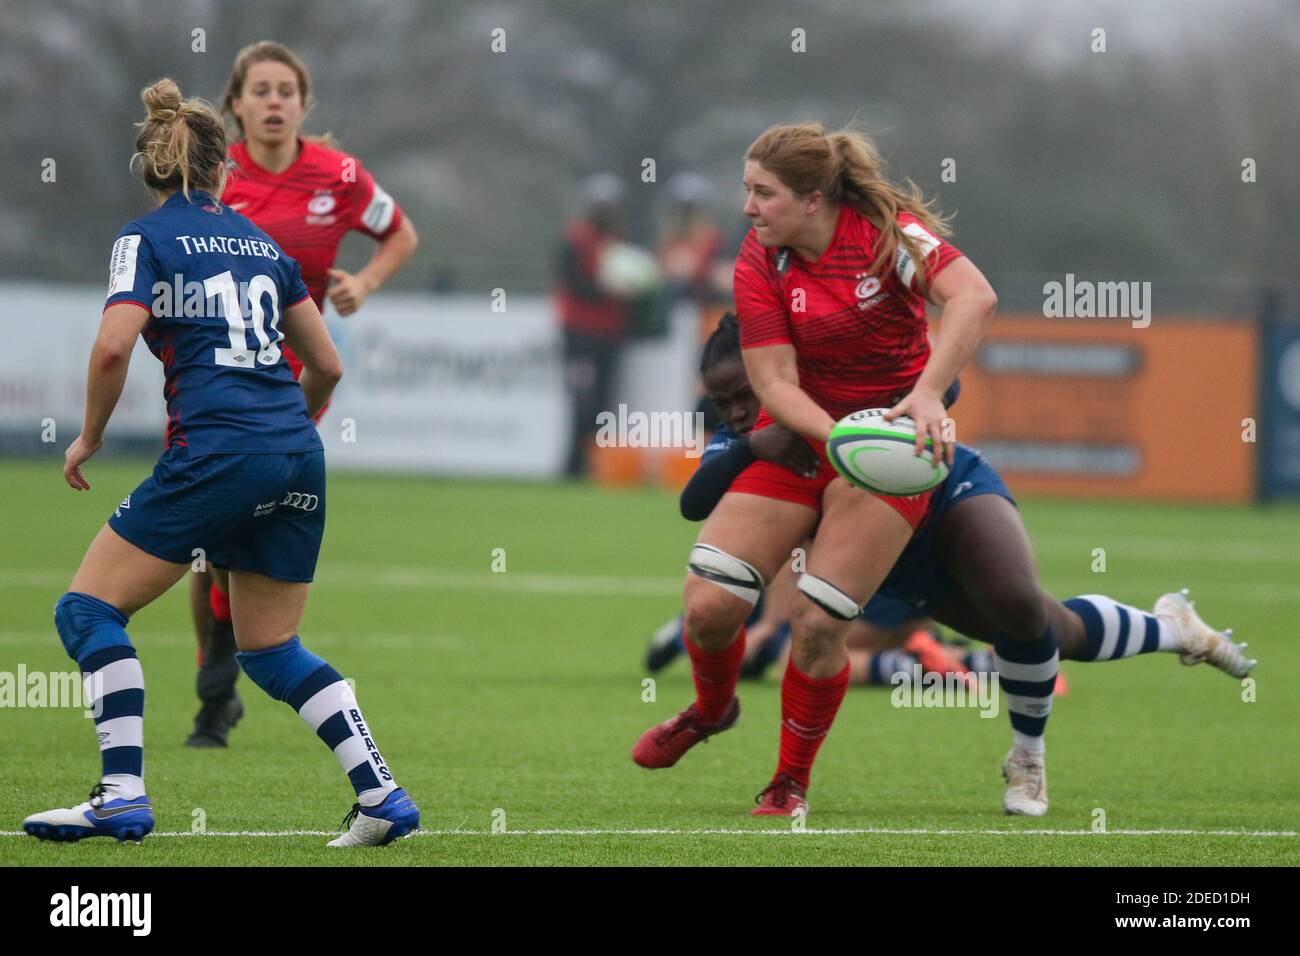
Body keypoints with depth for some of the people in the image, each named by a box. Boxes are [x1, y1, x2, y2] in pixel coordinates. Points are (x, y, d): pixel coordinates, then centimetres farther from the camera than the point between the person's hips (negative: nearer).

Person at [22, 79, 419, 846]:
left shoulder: (147, 237, 2)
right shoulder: (261, 241, 19)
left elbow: (114, 345, -13)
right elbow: (327, 365, 21)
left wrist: (90, 437, 2)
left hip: (217, 452, -6)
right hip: (299, 455, 6)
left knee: (89, 611, 4)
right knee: (272, 649, 17)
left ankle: (124, 796, -8)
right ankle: (384, 796, 4)